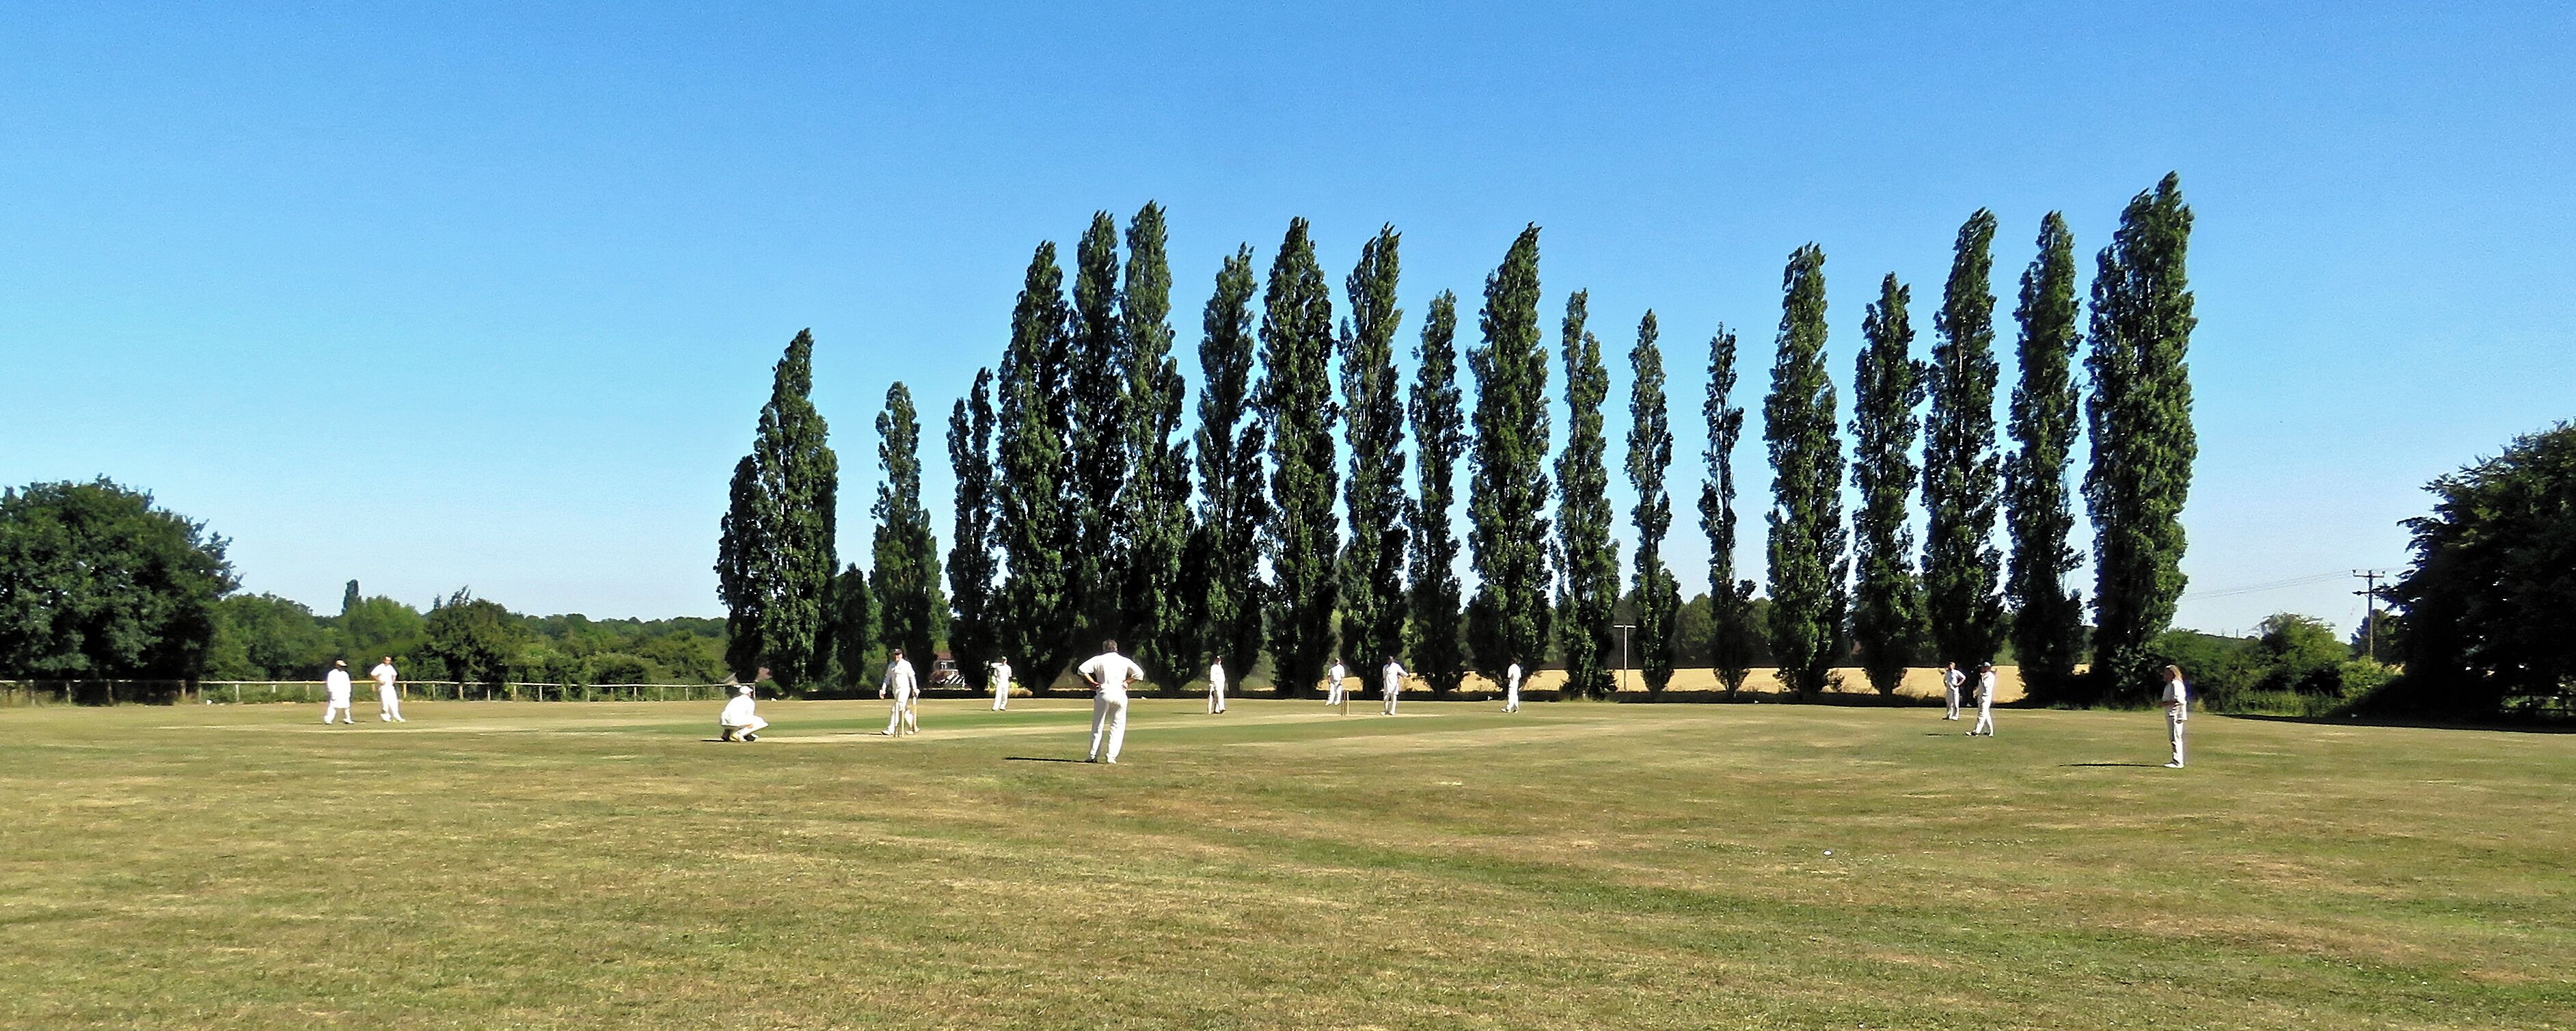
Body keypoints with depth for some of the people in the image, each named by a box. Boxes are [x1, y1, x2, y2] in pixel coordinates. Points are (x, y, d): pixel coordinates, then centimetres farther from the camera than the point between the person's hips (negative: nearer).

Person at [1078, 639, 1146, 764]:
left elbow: (1082, 669, -6)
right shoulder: (1124, 661, 8)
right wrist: (1126, 682, 9)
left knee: (1097, 726, 10)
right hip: (1120, 696, 1)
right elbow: (1139, 673, 4)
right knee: (1117, 727, 6)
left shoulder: (1098, 659, 5)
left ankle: (1093, 756, 9)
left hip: (1103, 694, 0)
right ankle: (1111, 757, -2)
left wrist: (1093, 682, 1)